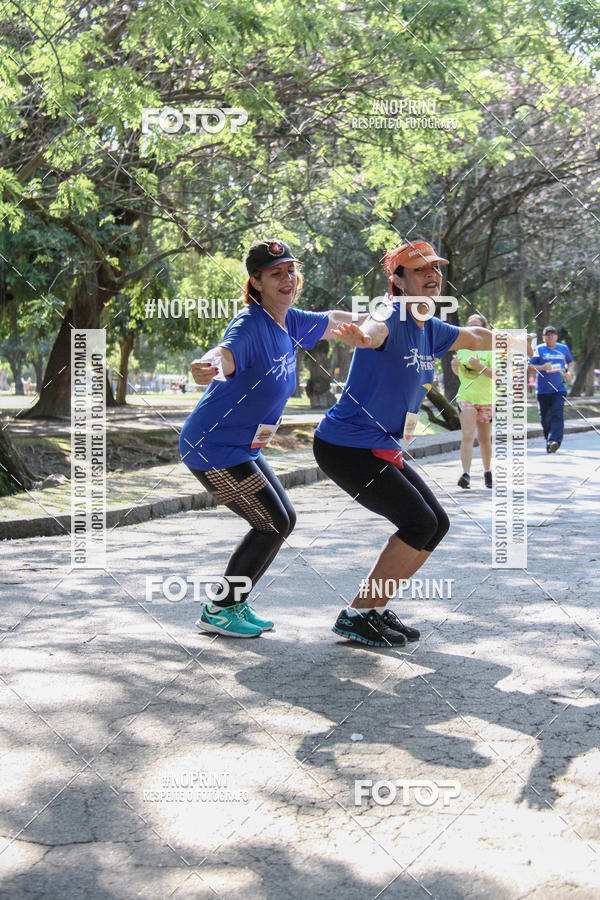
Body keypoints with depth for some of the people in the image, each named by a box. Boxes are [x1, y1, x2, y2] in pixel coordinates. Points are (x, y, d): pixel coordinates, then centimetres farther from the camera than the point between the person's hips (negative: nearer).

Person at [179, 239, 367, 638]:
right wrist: (208, 366, -68)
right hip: (212, 447, -9)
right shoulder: (250, 324, -24)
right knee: (274, 524, -5)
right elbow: (226, 353, -46)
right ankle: (218, 611, 9)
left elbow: (331, 321, 23)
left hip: (243, 448, 9)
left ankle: (234, 604, 26)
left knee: (283, 520, 15)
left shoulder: (288, 321, 2)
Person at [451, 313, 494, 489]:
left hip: (486, 399, -1)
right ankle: (465, 474, -22)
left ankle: (487, 472, 29)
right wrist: (455, 365, -2)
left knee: (484, 439, 11)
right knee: (467, 437, -14)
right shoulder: (462, 347, 6)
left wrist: (480, 366, -25)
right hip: (465, 397, 1)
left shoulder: (490, 349, -5)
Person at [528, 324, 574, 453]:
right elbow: (530, 366, -2)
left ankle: (554, 441, -26)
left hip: (559, 388, 0)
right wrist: (542, 368, -20)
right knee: (545, 418, 4)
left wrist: (569, 372, 3)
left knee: (557, 414, -17)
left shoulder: (564, 348, 10)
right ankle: (548, 439, 25)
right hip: (543, 389, 0)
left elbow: (570, 363, 24)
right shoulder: (538, 349, 2)